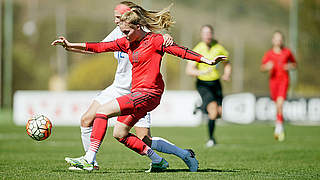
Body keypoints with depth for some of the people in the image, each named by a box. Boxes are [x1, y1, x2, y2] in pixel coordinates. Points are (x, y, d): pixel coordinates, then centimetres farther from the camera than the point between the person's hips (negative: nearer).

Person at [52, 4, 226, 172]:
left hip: (149, 93, -9)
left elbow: (180, 51, -11)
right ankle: (157, 160, 15)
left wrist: (208, 61, -19)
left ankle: (89, 159, -18)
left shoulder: (154, 40, -8)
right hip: (137, 93, 9)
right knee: (119, 134, 10)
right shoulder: (127, 42, 13)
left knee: (103, 110, -16)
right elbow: (101, 47, 16)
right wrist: (70, 45, 13)